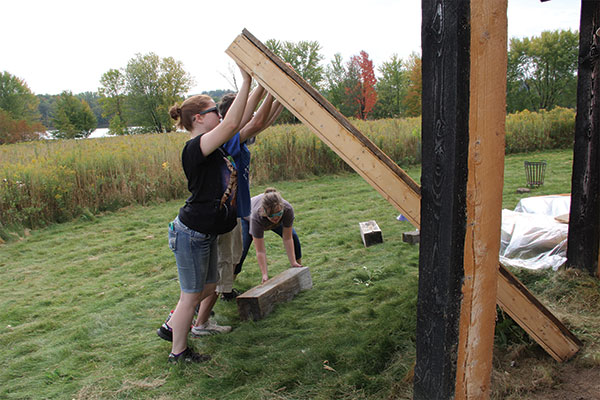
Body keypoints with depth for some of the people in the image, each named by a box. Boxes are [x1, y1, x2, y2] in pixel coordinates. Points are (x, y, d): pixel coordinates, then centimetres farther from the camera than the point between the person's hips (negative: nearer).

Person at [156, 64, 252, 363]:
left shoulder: (214, 149, 8)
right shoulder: (194, 148, -21)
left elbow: (245, 125, 16)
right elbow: (231, 124, -32)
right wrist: (246, 81, -28)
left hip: (206, 234, 10)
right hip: (191, 234, -10)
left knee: (208, 287, 21)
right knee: (191, 294, 6)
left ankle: (170, 327, 41)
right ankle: (178, 352, 27)